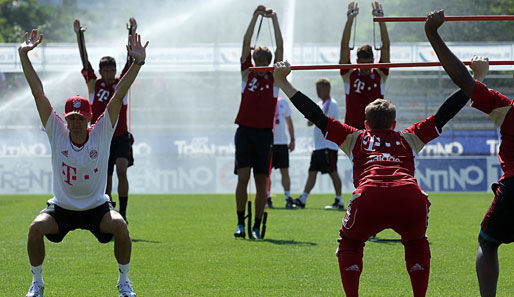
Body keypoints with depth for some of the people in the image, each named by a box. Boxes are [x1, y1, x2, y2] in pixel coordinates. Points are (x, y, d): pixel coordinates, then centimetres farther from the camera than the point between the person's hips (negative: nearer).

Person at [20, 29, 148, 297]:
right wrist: (23, 56, -18)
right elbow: (38, 92, -14)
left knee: (120, 226, -28)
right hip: (62, 208, 1)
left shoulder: (101, 133, -12)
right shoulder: (57, 133, -11)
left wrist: (138, 62, -26)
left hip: (96, 207, -1)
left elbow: (119, 95, -18)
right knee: (36, 227, -26)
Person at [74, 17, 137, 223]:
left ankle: (123, 214, -18)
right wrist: (79, 35, -1)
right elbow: (85, 61, 3)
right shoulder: (94, 83, 5)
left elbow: (130, 59, 1)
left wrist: (132, 32, -4)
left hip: (121, 137, -1)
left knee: (121, 170, -21)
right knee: (105, 181, 5)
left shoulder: (122, 82, 4)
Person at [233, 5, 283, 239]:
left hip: (264, 134, 0)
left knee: (261, 181, 1)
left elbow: (280, 47, 1)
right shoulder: (247, 74, 8)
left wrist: (274, 19, 1)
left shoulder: (274, 77, 6)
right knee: (243, 176, -10)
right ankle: (240, 223, -2)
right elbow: (246, 42, 4)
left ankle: (257, 227, 8)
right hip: (245, 131, 0)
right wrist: (256, 16, 1)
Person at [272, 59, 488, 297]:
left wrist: (282, 82, 41)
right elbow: (445, 112, 38)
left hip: (369, 199, -1)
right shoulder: (410, 139, 33)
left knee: (350, 244, 30)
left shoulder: (354, 138, 31)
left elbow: (315, 114, 33)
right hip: (411, 201, 1)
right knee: (416, 244, 33)